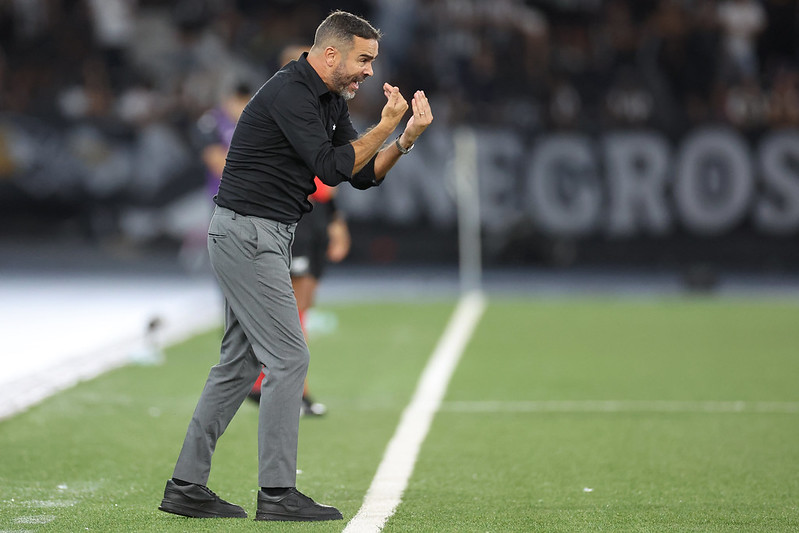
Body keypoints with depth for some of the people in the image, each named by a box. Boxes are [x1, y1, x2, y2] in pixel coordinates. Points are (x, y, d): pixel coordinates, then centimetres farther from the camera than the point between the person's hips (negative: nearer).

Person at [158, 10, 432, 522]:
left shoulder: (331, 101, 13)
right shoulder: (290, 93, -18)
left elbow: (364, 174, 11)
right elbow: (331, 168, -22)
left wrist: (407, 138, -3)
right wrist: (387, 125, -18)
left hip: (262, 239, 10)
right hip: (248, 235, -10)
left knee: (240, 364, 11)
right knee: (288, 358, -9)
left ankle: (187, 486, 14)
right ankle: (278, 493, -5)